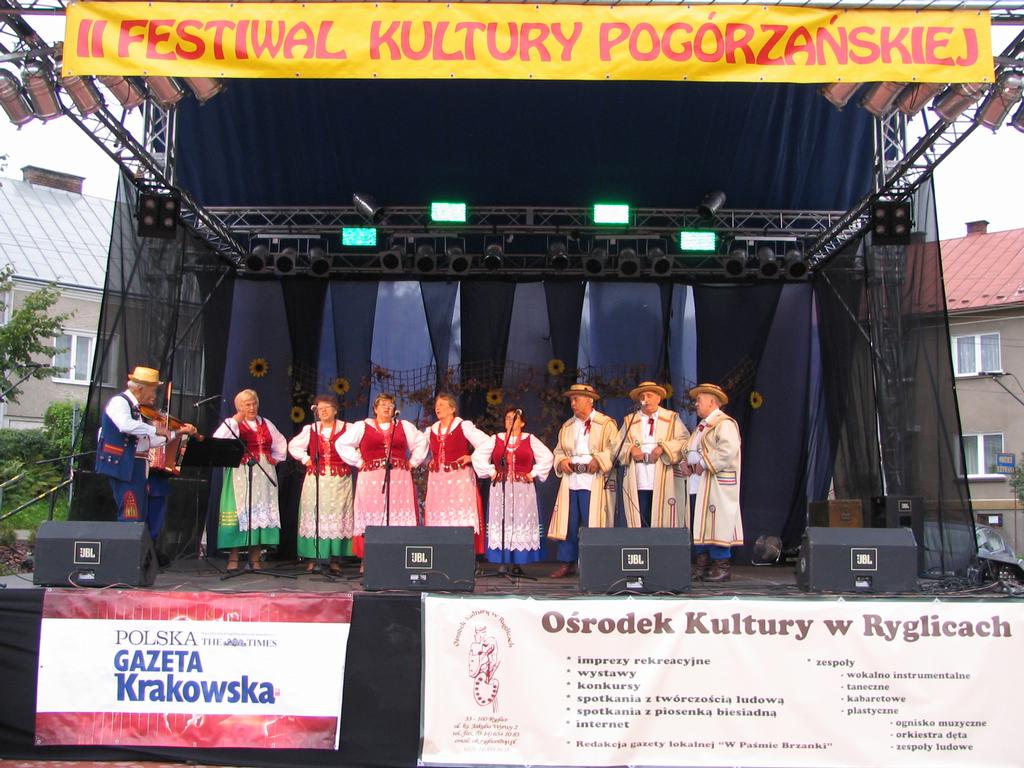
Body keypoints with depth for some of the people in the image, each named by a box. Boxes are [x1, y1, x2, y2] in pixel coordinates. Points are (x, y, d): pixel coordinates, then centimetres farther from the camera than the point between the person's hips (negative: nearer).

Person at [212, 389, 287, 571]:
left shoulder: (266, 423, 17)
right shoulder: (232, 423, 3)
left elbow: (281, 444, 28)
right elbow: (218, 440, -16)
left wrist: (275, 460, 14)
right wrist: (236, 420, -15)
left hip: (264, 475, 5)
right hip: (241, 474, -4)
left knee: (261, 513, 1)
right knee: (239, 512, -9)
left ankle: (255, 559, 5)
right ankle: (233, 559, -5)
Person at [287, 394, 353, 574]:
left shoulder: (346, 429, 3)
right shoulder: (310, 429, 10)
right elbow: (293, 445, 18)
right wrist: (305, 459, 7)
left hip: (339, 480, -2)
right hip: (315, 480, 2)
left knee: (337, 517, -4)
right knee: (314, 517, -2)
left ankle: (335, 559, 0)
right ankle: (312, 558, 1)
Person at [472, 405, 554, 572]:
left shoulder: (530, 440, 6)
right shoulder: (495, 439, 10)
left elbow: (547, 457, 3)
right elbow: (478, 455, 7)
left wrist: (534, 473, -2)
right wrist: (490, 472, 0)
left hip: (523, 489, -1)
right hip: (500, 488, 1)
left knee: (521, 524, -2)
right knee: (500, 524, -2)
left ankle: (518, 563, 2)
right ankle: (501, 563, 1)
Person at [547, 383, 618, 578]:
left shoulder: (606, 424, 2)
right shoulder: (567, 427, 20)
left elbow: (614, 448, -5)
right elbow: (558, 451, 21)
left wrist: (598, 460, -18)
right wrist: (561, 461, 1)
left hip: (594, 482, -5)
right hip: (570, 480, 5)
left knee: (593, 524, -4)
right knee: (568, 523, 4)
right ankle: (567, 563, 12)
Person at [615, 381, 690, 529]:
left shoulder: (672, 418, 13)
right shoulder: (629, 421, 19)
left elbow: (685, 442, 1)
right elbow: (617, 445, 13)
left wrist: (663, 447, -13)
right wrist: (631, 449, -8)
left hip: (665, 484, -2)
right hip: (638, 483, 2)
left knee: (665, 522, -5)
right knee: (639, 523, -2)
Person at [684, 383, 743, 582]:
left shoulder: (725, 423, -8)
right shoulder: (702, 425, 21)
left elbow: (728, 451, -21)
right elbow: (693, 450, 28)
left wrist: (704, 464, -19)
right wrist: (688, 462, 8)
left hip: (716, 483, -9)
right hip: (699, 482, 9)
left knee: (716, 522, -8)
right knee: (699, 522, 8)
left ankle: (722, 567, -2)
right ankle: (702, 564, 13)